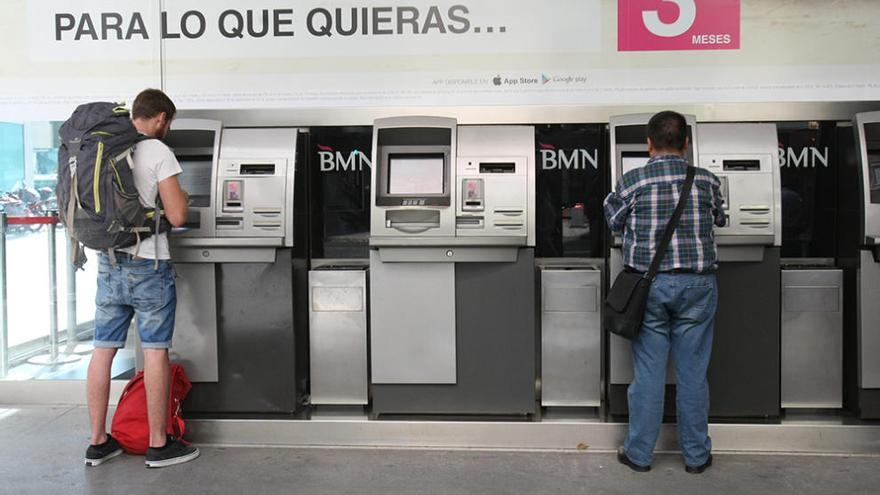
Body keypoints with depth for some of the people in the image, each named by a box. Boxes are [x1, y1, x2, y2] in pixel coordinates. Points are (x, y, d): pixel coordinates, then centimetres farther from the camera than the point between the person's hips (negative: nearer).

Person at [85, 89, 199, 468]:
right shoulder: (157, 152, -10)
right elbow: (177, 216, -14)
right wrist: (182, 197, 6)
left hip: (108, 263, 6)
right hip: (148, 265, -6)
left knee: (103, 350, 10)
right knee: (155, 352, 2)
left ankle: (98, 443, 19)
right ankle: (159, 445, 10)